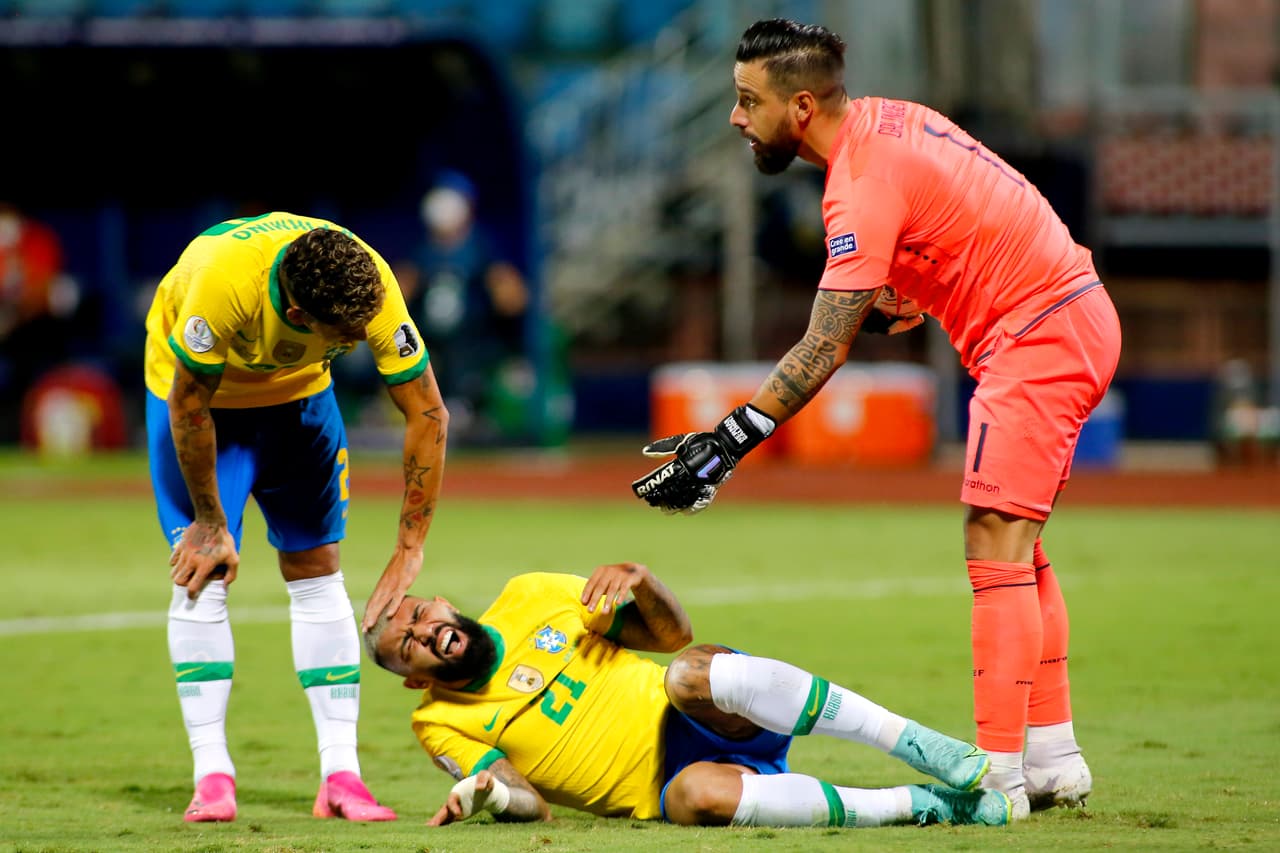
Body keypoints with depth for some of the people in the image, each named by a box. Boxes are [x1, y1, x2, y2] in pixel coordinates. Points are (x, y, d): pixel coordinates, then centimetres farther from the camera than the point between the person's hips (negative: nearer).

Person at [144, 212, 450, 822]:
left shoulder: (372, 286, -33)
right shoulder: (225, 280, -42)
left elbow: (428, 413, -22)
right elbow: (189, 402, -26)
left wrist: (409, 550, -21)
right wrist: (209, 523, -16)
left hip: (297, 391, 3)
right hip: (197, 386, -3)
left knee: (317, 570, -4)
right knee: (202, 575, -11)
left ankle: (340, 777, -4)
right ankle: (212, 776, -7)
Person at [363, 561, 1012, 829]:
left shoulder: (530, 599, 11)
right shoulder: (442, 725, 7)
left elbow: (673, 634, 14)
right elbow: (531, 803, -1)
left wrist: (639, 580, -7)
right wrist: (491, 792, -23)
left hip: (716, 719, 1)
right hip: (664, 781, -1)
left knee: (690, 671, -36)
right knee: (695, 797, -40)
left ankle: (948, 758, -37)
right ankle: (922, 806, -34)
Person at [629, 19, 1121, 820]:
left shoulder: (864, 186, -22)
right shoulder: (881, 119, 6)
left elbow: (823, 351, -24)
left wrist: (729, 442, -24)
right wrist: (907, 296, 14)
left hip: (1036, 335, -10)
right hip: (1077, 324, 10)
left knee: (996, 545, -13)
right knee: (1014, 549, 15)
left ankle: (997, 775, -16)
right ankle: (1054, 760, 18)